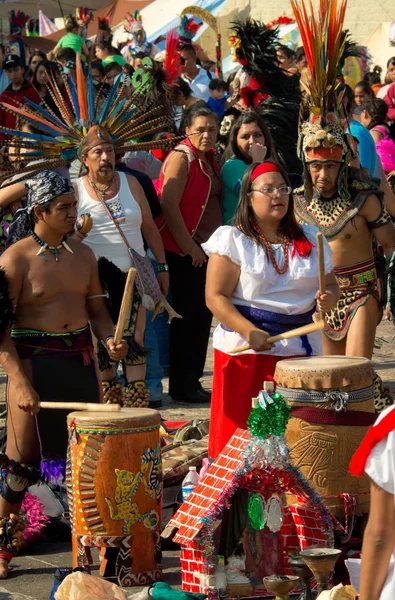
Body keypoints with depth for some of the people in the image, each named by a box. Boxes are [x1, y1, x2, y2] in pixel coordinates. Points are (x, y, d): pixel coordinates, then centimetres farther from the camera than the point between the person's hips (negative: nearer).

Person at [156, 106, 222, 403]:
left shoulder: (210, 159, 13)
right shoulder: (181, 158, -11)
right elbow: (168, 204, -17)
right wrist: (188, 245, -17)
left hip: (205, 248, 8)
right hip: (183, 250, -8)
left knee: (203, 314, 10)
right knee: (187, 315, -4)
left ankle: (193, 381, 19)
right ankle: (181, 387, 4)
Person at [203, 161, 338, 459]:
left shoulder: (310, 238, 13)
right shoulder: (232, 239, -1)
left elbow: (331, 284, 19)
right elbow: (215, 297, -7)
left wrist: (328, 298, -6)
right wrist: (250, 332, -20)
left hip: (302, 349, 4)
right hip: (247, 351, -4)